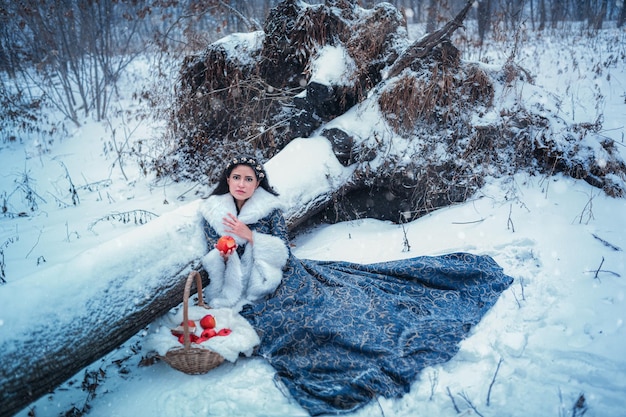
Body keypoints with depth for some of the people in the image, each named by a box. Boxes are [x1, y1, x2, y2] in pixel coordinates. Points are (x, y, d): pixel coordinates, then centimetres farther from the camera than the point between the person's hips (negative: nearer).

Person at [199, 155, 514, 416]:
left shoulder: (270, 208, -6)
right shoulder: (212, 214, 0)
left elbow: (282, 252, -8)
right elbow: (213, 264, 6)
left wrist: (250, 236, -21)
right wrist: (221, 255, -17)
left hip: (284, 278, 0)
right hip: (250, 295, 0)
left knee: (340, 298, -13)